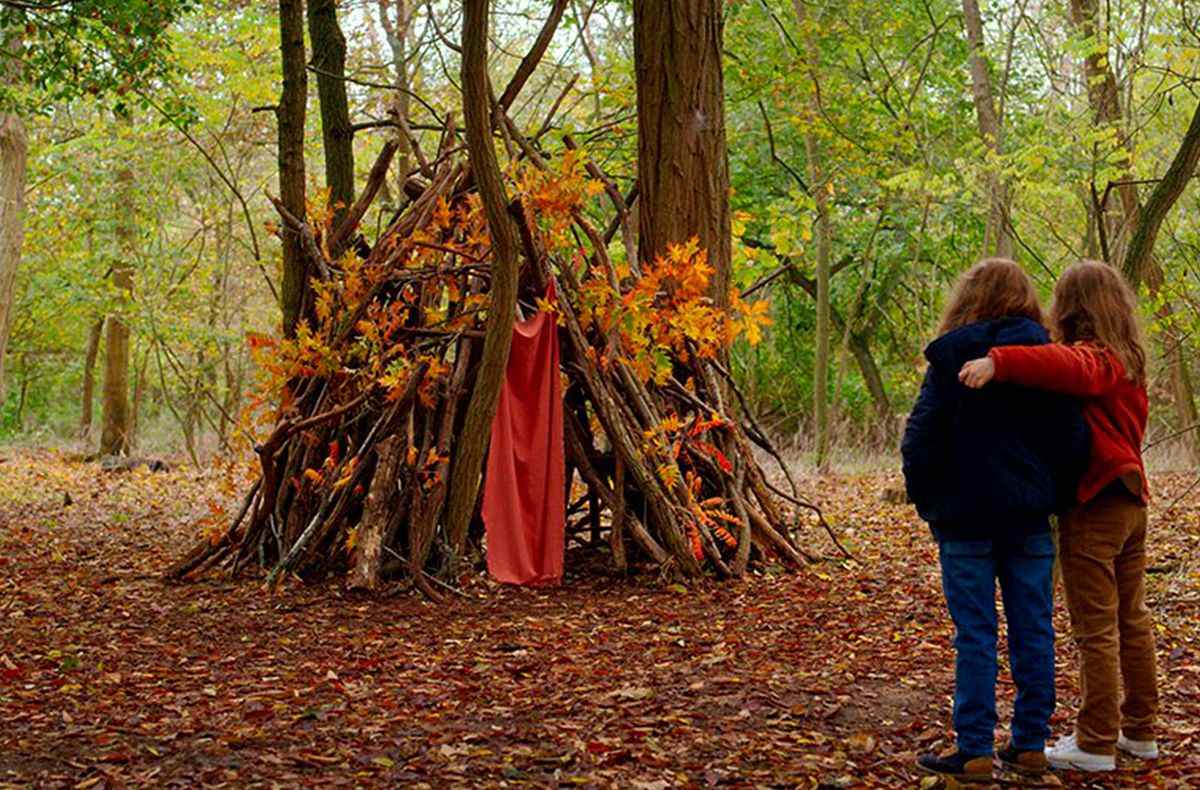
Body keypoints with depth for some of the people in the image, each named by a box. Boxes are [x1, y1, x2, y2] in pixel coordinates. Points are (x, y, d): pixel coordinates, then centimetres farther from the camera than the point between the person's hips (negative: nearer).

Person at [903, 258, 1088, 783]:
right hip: (1029, 519, 3)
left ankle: (975, 752, 2)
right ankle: (1030, 745, 16)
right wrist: (1053, 496, 12)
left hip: (966, 518, -3)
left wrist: (927, 502, 4)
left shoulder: (950, 358, -6)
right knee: (1033, 630, 10)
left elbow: (921, 439, -8)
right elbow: (1073, 440, 1)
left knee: (975, 635, 0)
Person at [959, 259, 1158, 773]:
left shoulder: (1091, 359, -16)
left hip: (1093, 507, -9)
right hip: (1130, 503, 9)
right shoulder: (1129, 361, 13)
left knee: (1095, 629, -3)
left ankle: (1096, 744, 2)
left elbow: (1062, 365, -38)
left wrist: (998, 362, -49)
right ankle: (1139, 730, 24)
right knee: (1133, 621, 15)